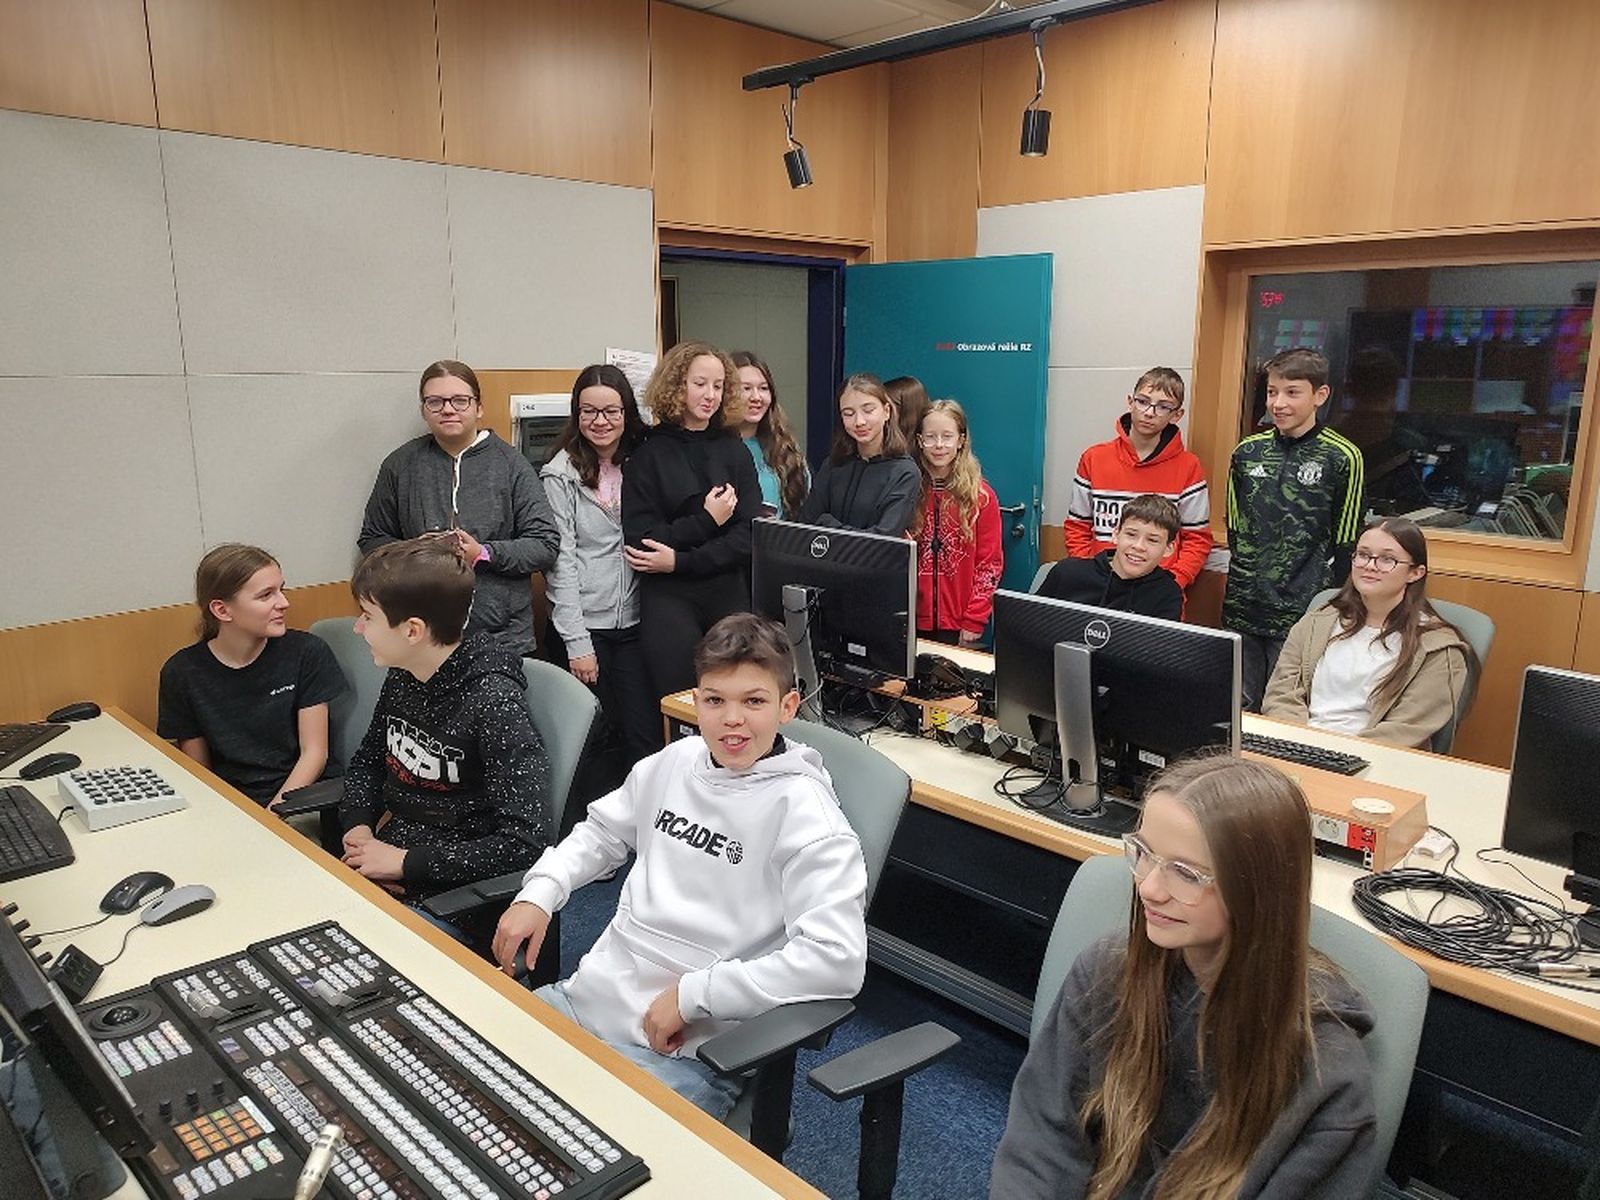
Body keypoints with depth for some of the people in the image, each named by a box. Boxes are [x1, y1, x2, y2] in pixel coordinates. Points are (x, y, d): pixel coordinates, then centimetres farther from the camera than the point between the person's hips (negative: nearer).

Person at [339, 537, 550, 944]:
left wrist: (406, 862, -19)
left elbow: (526, 842, -26)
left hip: (449, 902, -7)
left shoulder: (493, 702, -23)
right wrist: (358, 825, 0)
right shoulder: (401, 676, 1)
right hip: (385, 867, 8)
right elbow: (367, 760, 20)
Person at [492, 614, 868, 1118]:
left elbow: (838, 960, -26)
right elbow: (602, 830, 21)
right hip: (588, 996, 7)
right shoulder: (677, 760, 4)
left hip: (690, 1051, -6)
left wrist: (692, 994, -21)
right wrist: (537, 894, 3)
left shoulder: (801, 809, -17)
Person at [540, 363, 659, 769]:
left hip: (632, 623, 4)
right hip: (584, 626, -4)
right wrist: (577, 642, -12)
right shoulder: (562, 473, -6)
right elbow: (560, 560, -9)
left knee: (646, 736, 0)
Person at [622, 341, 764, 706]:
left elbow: (750, 535, -1)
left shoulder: (734, 451, 11)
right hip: (668, 599, -2)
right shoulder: (649, 454, 3)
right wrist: (706, 520, -9)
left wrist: (680, 560, -10)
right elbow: (639, 539, -6)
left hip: (730, 594, 3)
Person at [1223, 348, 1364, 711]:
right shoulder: (1247, 452, 7)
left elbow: (1345, 545, -3)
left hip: (1300, 612, -4)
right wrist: (1243, 578, 10)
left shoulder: (1343, 457, -4)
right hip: (1241, 611, 4)